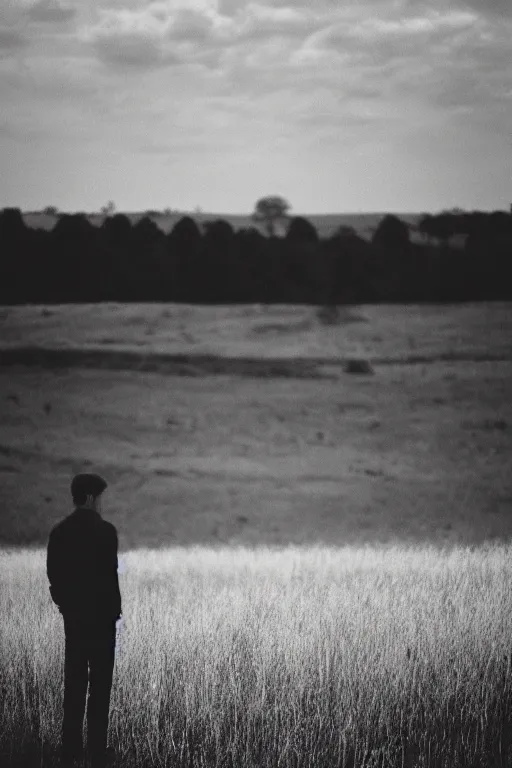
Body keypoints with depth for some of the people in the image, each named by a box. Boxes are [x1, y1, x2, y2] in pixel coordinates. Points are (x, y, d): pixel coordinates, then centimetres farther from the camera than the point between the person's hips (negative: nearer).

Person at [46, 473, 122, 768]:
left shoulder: (59, 532, 3)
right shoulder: (104, 530, -15)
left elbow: (54, 574, 5)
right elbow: (110, 575, -17)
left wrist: (66, 603, 16)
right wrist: (114, 610, -5)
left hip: (73, 614, 5)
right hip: (100, 615, -5)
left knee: (74, 681, 12)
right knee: (100, 683, 0)